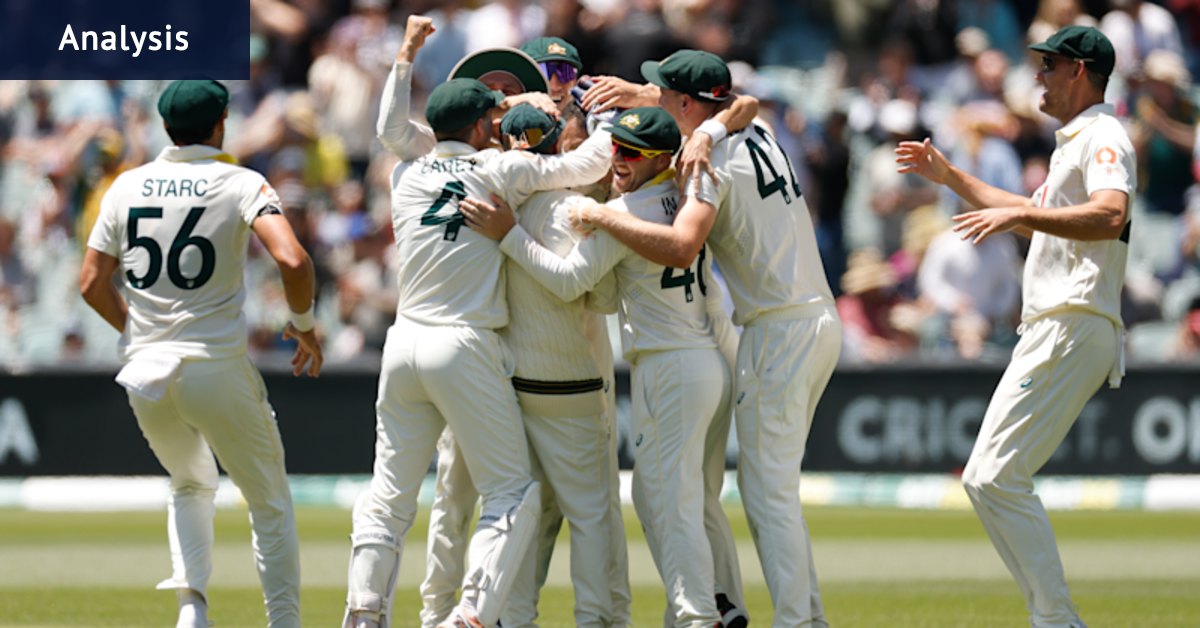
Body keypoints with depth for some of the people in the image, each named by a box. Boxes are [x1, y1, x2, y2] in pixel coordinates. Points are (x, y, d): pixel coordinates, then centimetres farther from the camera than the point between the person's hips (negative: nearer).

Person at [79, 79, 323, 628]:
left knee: (191, 487, 26)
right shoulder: (240, 184, -6)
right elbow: (292, 260, -20)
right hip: (218, 370, -4)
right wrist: (305, 325, -3)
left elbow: (92, 283, 6)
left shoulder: (127, 187, 6)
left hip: (145, 376, 4)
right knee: (270, 504, 12)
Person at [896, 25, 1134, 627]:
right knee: (984, 480, 11)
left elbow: (1109, 216, -28)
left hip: (1074, 329, -11)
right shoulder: (1073, 143, 24)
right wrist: (948, 176, 39)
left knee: (998, 478, -17)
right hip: (1048, 332, 11)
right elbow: (1035, 215, 40)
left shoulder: (1104, 137, -9)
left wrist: (1018, 214, -37)